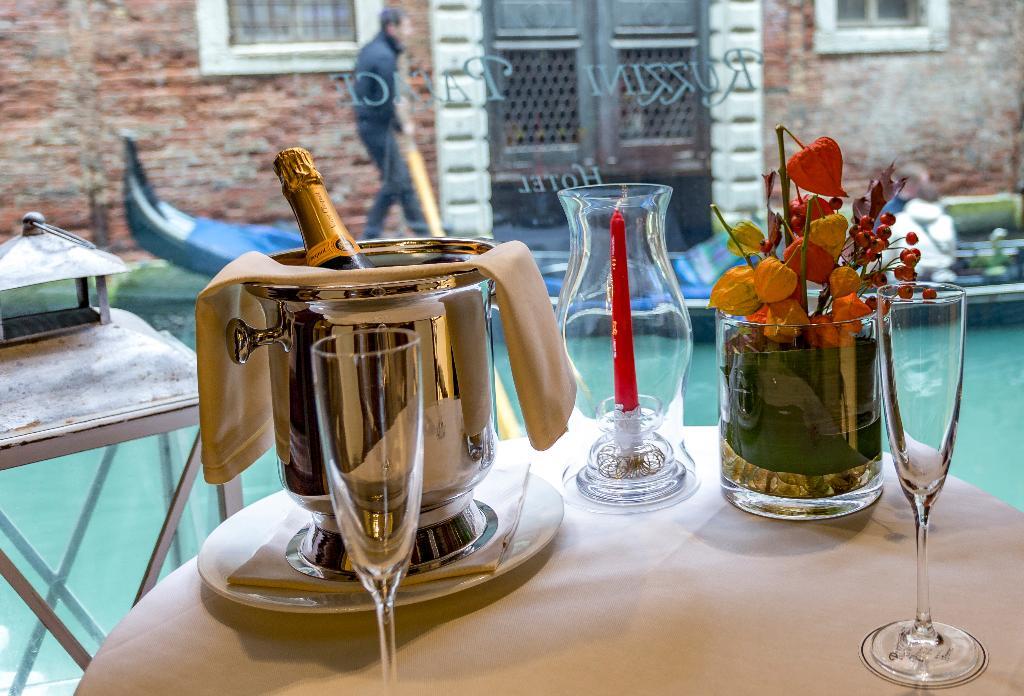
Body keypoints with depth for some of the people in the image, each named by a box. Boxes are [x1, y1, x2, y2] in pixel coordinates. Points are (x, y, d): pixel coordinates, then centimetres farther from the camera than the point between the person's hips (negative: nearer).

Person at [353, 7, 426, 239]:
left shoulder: (370, 50, 12)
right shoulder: (384, 57, -19)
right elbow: (386, 100, -20)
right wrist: (400, 126, -7)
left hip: (369, 122, 10)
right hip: (378, 126, -10)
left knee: (402, 175, 16)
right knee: (394, 181, -2)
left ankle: (418, 222, 23)